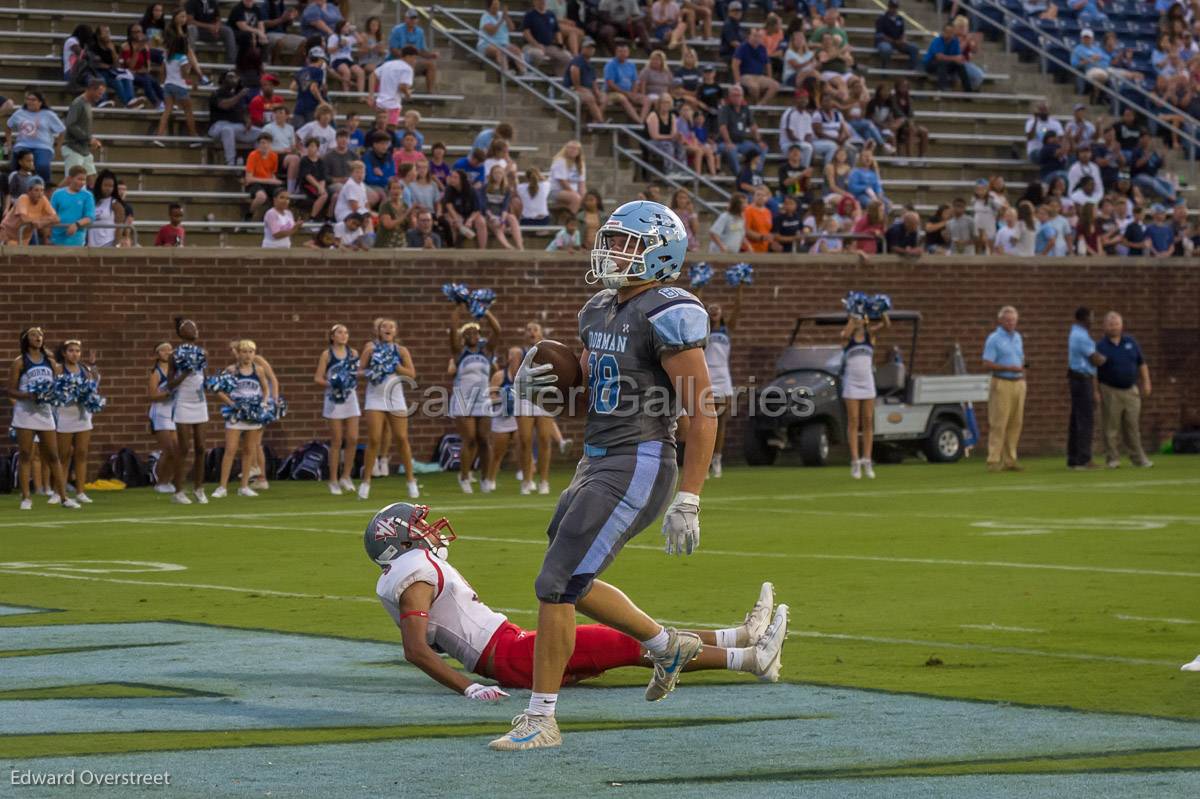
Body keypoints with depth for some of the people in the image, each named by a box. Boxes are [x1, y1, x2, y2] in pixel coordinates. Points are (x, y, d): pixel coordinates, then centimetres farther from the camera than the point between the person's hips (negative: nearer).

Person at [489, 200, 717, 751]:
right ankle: (668, 646, 35)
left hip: (637, 468, -9)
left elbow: (703, 414, -17)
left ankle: (540, 720, 0)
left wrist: (687, 502, -20)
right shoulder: (600, 312, 11)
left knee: (556, 586, -10)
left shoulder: (667, 315, -16)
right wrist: (536, 387, -2)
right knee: (572, 586, 18)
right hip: (597, 464, 10)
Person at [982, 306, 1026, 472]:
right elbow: (987, 364, -11)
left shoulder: (1017, 337, 16)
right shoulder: (994, 339, -5)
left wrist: (1022, 369, 6)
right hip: (1002, 383, -6)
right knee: (998, 423, -9)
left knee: (1015, 423, 5)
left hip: (1018, 383, 7)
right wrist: (1008, 368, -18)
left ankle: (1010, 460, 10)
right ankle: (994, 460, -8)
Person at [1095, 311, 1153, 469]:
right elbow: (1094, 372, -3)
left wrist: (1146, 383, 9)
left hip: (1131, 390, 3)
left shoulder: (1131, 342, 9)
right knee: (1112, 428, -1)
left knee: (1133, 426, 5)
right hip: (1110, 392, -3)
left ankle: (1138, 457, 10)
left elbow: (1142, 364, 15)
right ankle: (1113, 458, 5)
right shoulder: (1100, 347, -2)